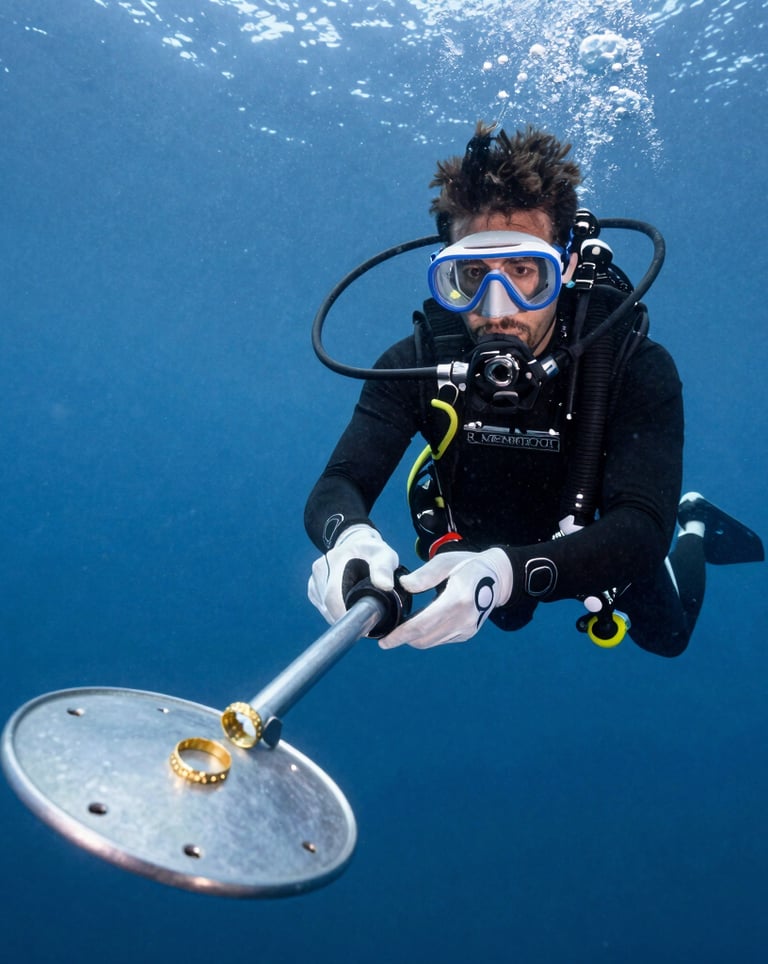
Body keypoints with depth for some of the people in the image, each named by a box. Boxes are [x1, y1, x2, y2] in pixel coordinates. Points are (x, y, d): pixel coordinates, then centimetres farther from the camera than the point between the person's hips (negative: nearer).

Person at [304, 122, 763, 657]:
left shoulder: (636, 368, -37)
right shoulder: (420, 362, -31)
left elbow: (642, 529, -47)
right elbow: (338, 486, -38)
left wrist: (510, 571, -67)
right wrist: (350, 538, -64)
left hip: (602, 548, -2)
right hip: (484, 543, 2)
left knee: (666, 633, 28)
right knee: (510, 616, 36)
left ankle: (693, 528, 54)